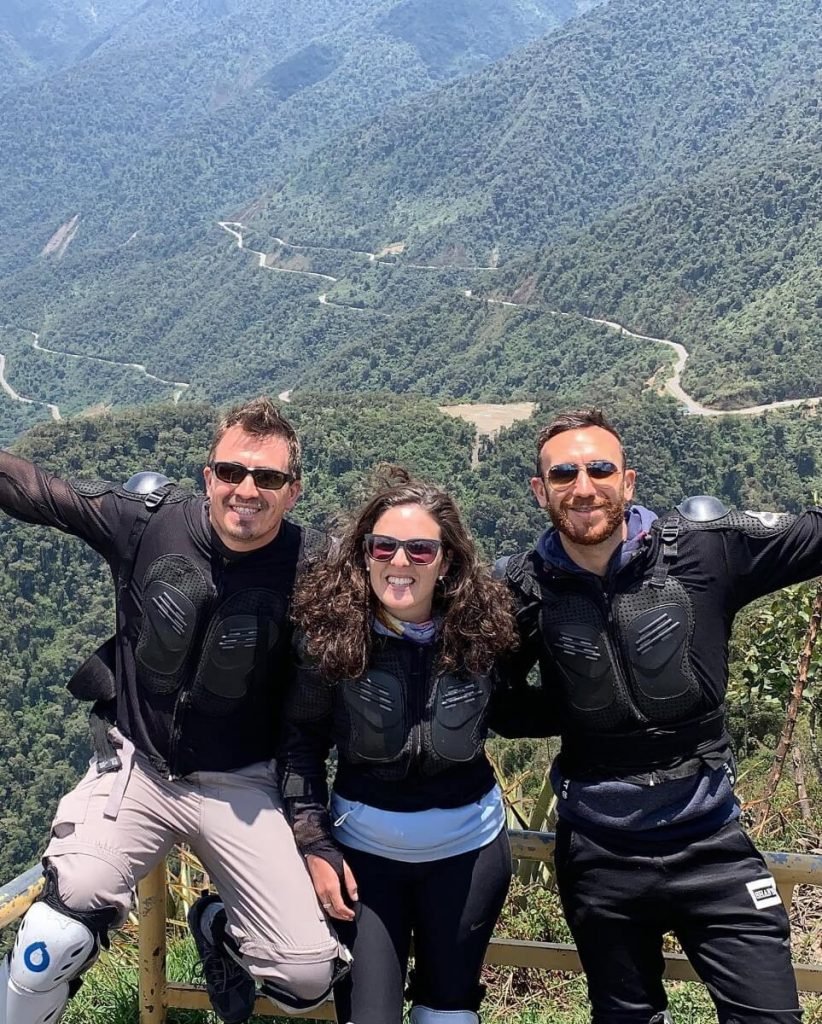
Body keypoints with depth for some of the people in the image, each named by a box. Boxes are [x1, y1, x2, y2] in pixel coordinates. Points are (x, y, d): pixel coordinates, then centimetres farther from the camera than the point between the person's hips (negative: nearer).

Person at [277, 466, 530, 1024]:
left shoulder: (481, 626, -13)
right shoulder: (329, 629, -17)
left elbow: (511, 714, 3)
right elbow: (301, 738, -6)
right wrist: (316, 844, -9)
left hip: (468, 846, 2)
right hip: (362, 847, -1)